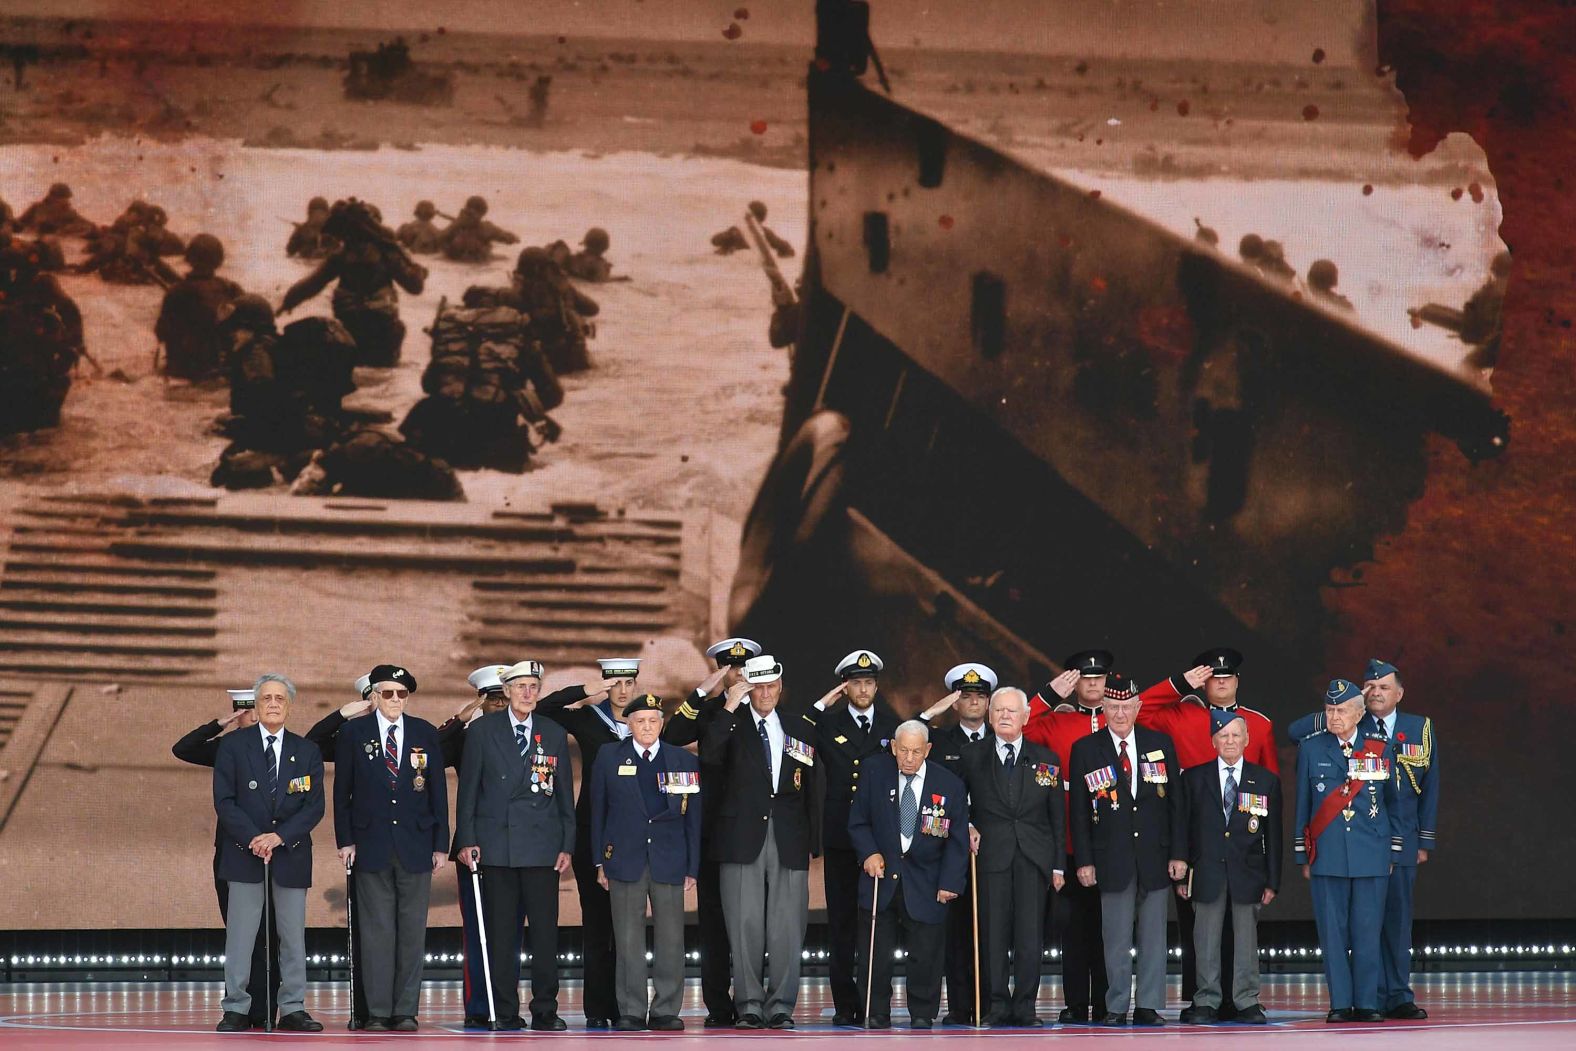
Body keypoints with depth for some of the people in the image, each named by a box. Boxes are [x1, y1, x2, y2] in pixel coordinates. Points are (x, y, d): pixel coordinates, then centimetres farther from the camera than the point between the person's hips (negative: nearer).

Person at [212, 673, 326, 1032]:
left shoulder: (307, 752, 8)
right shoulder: (233, 746, 3)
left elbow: (314, 806, 1)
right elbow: (224, 800, -3)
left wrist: (279, 836, -13)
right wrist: (253, 838, -14)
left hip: (291, 853, 2)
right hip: (244, 852, -2)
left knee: (293, 935, 4)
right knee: (239, 935, -2)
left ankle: (293, 1009, 9)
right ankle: (236, 1009, 1)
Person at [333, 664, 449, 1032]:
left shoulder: (426, 734, 7)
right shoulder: (353, 733, 4)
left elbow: (438, 792, 8)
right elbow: (342, 791, 5)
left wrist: (440, 844, 4)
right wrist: (346, 840, -2)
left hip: (415, 845, 1)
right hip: (372, 846, -1)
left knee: (413, 931, 1)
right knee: (376, 931, -2)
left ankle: (406, 1012, 6)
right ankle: (378, 1012, 1)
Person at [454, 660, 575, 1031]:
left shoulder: (555, 734, 11)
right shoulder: (482, 731, 6)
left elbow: (564, 795, 12)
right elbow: (468, 789, 5)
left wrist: (567, 845, 6)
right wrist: (466, 840, -2)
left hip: (542, 845, 1)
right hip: (496, 844, -1)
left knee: (545, 931, -2)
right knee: (500, 934, 0)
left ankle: (545, 1011, 3)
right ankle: (505, 1012, 5)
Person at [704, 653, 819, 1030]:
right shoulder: (732, 723, 6)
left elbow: (810, 788, 16)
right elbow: (707, 751, -15)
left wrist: (812, 839, 11)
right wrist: (730, 707, -17)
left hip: (788, 839, 2)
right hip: (743, 838, -2)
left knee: (787, 925, -1)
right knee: (745, 924, -2)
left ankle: (781, 1006, 5)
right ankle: (749, 1005, 5)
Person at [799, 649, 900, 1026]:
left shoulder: (892, 726, 9)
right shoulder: (827, 724, 6)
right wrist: (820, 707, -9)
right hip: (840, 836, 0)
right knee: (841, 921, 2)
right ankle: (845, 1004, 5)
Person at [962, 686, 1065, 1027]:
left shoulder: (1046, 760, 10)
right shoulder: (972, 757, 8)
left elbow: (1057, 817, 10)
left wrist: (1058, 864, 5)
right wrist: (967, 827, -2)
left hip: (1033, 858, 0)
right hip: (990, 854, 0)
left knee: (1031, 938, -3)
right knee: (993, 934, -2)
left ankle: (1025, 1008, 3)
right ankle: (997, 1005, 5)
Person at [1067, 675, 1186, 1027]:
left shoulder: (1161, 744, 8)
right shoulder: (1085, 750, 3)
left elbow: (1175, 801, 7)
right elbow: (1078, 810, 3)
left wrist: (1178, 853, 1)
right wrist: (1084, 860, -4)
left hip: (1155, 856, 2)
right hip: (1112, 859, -2)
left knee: (1154, 936, 3)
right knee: (1116, 939, 0)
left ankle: (1149, 1006, 7)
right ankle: (1117, 1008, 5)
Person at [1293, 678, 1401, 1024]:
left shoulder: (1382, 749, 6)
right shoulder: (1310, 749, 6)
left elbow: (1392, 802, 12)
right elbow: (1303, 805, 9)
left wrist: (1392, 852, 8)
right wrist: (1304, 856, 6)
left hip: (1372, 855, 0)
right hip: (1327, 857, 0)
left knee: (1368, 933, 0)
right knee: (1332, 933, 0)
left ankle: (1367, 1003, 7)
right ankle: (1340, 1004, 5)